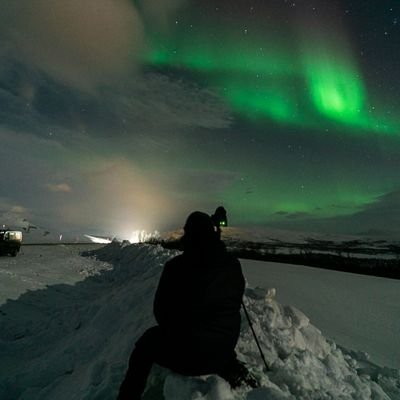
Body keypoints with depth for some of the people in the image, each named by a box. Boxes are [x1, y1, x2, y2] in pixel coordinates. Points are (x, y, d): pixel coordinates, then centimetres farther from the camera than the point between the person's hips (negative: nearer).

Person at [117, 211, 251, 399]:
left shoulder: (175, 266, -21)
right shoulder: (234, 265, -10)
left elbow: (160, 311, -6)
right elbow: (233, 306, 5)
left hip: (184, 353, -3)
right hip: (224, 350, 4)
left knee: (147, 341, 24)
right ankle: (229, 367, 23)